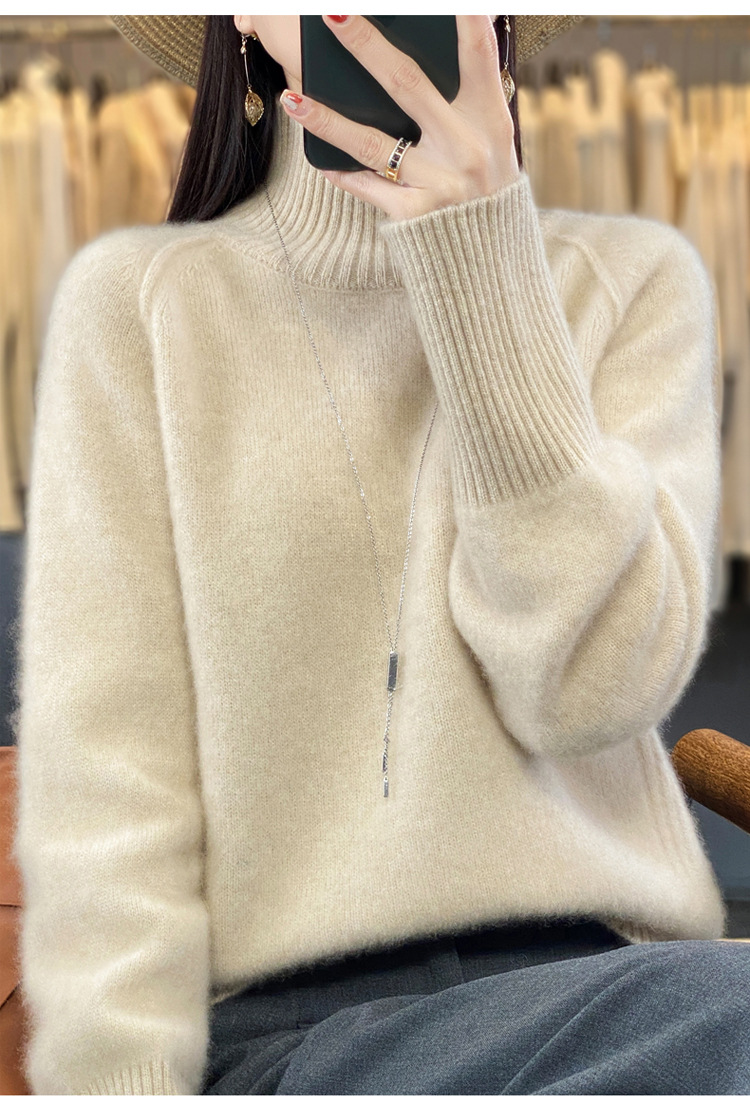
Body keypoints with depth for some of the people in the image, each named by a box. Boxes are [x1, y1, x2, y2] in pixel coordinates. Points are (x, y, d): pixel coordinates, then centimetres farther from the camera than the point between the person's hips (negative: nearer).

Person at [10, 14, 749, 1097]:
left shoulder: (633, 276, 7)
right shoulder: (135, 298, 4)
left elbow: (592, 683, -7)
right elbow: (102, 772, -3)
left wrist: (486, 265, -11)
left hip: (597, 969, 3)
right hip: (279, 1012, -2)